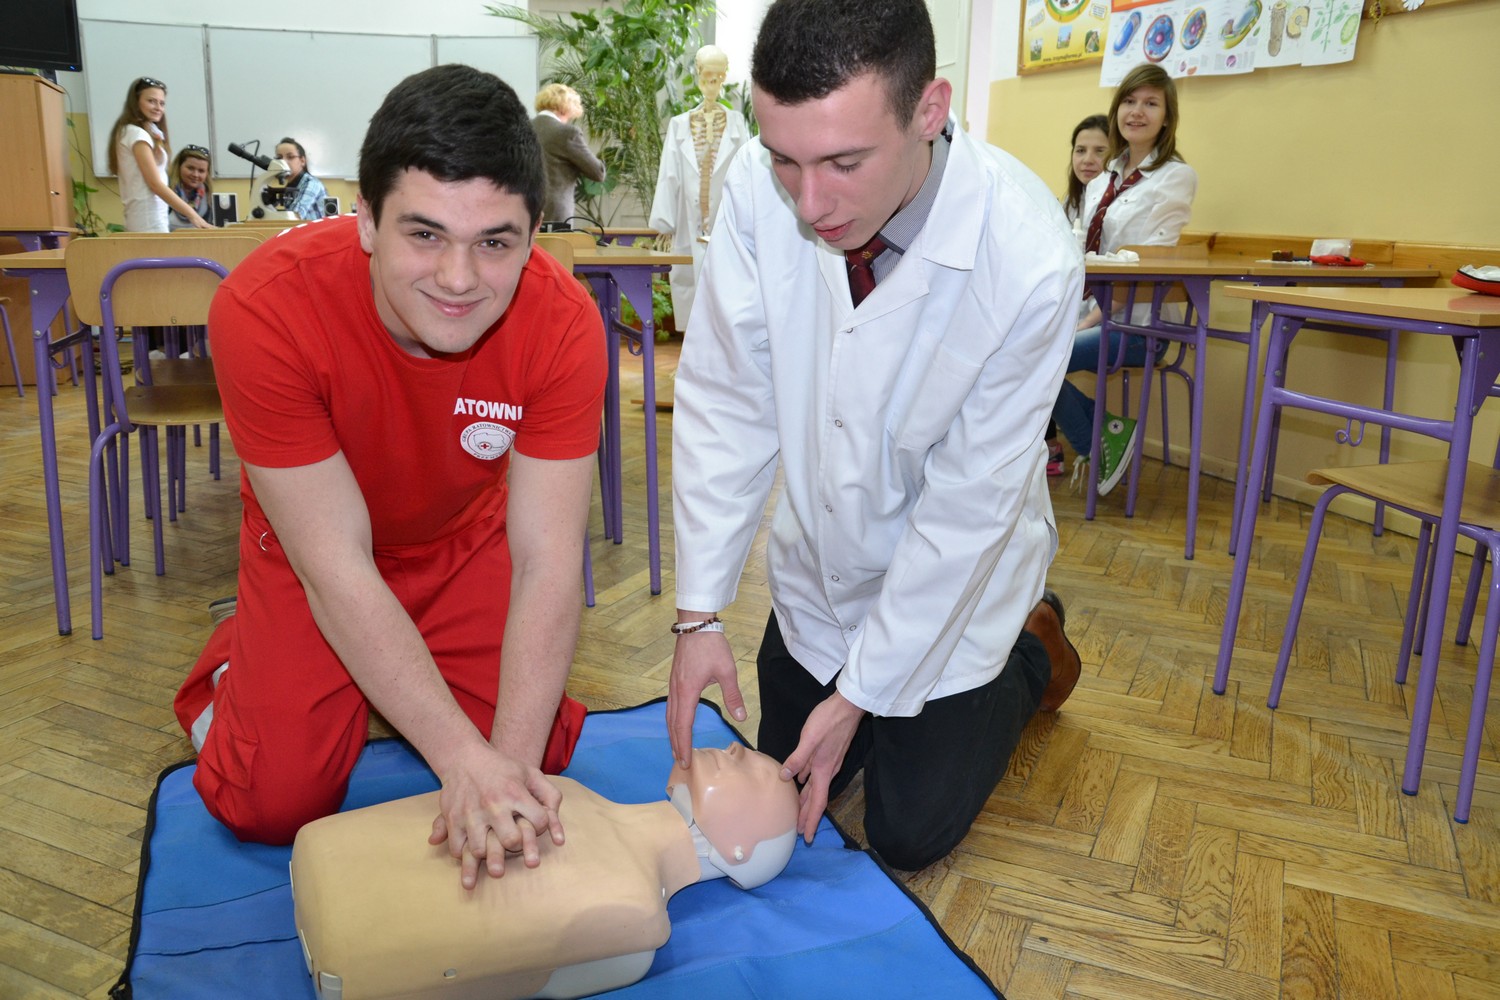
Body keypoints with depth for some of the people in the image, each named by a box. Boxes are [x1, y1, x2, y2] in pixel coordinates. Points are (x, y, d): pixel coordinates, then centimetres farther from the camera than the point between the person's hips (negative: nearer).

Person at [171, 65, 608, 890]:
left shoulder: (561, 321, -30)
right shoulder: (263, 309, -34)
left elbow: (547, 561, -27)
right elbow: (336, 568, -31)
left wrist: (512, 758, -36)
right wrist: (464, 758, -35)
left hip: (465, 543, 2)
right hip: (312, 552, -1)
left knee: (538, 757, -5)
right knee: (276, 803, -8)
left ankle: (392, 682, 24)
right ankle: (239, 664, 24)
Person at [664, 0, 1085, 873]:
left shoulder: (1031, 262, -31)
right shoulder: (761, 190, -24)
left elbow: (968, 504, -24)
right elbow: (725, 400, -15)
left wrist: (861, 693, -18)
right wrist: (700, 613, -16)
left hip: (956, 579, -3)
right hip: (819, 567, 4)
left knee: (909, 833, 10)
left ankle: (1034, 651, 32)